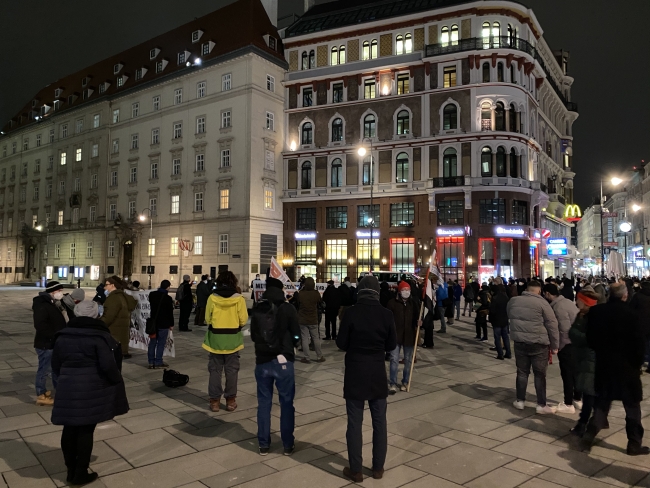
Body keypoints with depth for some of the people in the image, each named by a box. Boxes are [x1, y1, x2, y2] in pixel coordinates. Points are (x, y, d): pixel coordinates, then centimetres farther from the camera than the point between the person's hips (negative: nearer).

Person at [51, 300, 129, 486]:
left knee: (70, 428, 15)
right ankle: (80, 474, 14)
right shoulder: (99, 335, -12)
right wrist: (117, 381, -1)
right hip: (92, 388, -5)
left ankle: (71, 471, 28)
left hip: (68, 388, 5)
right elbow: (108, 365, -17)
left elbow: (55, 364, 13)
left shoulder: (63, 335, 6)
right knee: (86, 430, 4)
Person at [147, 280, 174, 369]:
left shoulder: (152, 295, 3)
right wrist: (171, 324, 0)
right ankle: (158, 362, 5)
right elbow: (170, 312, -10)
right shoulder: (167, 298, -16)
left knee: (152, 342, 11)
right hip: (164, 324, -6)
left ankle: (151, 362, 15)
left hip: (153, 322, 6)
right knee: (161, 343, 2)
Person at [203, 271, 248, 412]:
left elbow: (208, 318, -3)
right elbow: (243, 320, -8)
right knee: (231, 370, 10)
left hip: (215, 337, 0)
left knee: (215, 369, 11)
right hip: (233, 338, 0)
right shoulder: (239, 298, -9)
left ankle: (215, 400, 14)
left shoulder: (212, 297, -7)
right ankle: (230, 400, 16)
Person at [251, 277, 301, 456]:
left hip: (262, 361, 2)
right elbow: (296, 335, -4)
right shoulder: (288, 309, -7)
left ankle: (264, 444, 17)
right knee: (286, 403, 8)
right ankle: (288, 444, 15)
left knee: (264, 403, 11)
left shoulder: (257, 311, 0)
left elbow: (253, 336, 7)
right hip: (283, 361, -2)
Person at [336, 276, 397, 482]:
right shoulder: (386, 314, -6)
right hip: (377, 373, 2)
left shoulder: (351, 313, -13)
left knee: (355, 423, 6)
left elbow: (341, 343, -7)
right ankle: (378, 468, 23)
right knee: (379, 422, 14)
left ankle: (355, 470, 15)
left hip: (355, 373, -2)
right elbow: (391, 345, 3)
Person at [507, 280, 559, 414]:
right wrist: (554, 346, 2)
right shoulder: (542, 303, -9)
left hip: (519, 342, 4)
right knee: (540, 374, 5)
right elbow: (552, 325, -7)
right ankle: (541, 405, 10)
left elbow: (509, 317, 21)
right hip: (538, 344, -4)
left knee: (522, 372, 14)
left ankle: (520, 401, 20)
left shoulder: (513, 300, 6)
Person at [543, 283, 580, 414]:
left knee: (567, 374, 1)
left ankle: (568, 404, 9)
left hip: (567, 344, -9)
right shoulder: (566, 301, 8)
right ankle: (578, 400, 29)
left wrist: (559, 346, -13)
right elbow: (572, 323, 12)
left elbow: (565, 329, -24)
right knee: (575, 372, 18)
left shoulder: (559, 307, -21)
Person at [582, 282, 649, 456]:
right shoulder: (630, 313, -16)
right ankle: (634, 443, 15)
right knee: (632, 406, 10)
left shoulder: (596, 311, -3)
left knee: (602, 401, 17)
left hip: (603, 363, 4)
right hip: (627, 365, -4)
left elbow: (590, 337, 3)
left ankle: (590, 433, 9)